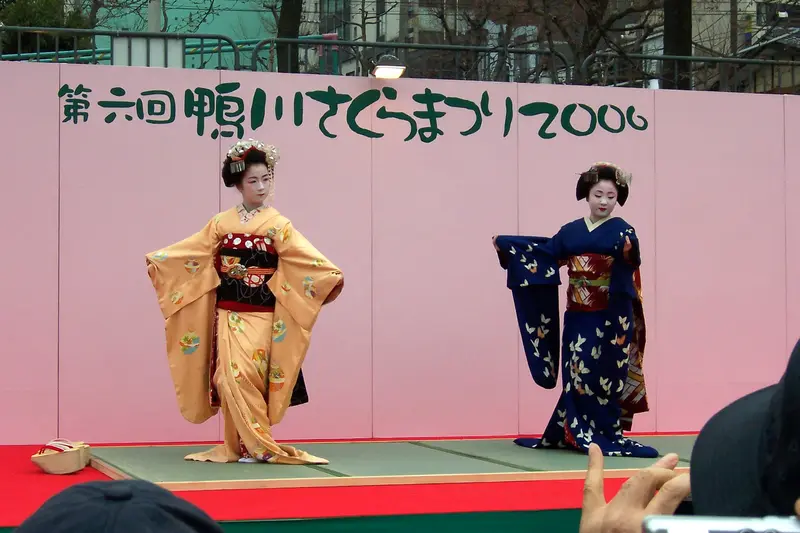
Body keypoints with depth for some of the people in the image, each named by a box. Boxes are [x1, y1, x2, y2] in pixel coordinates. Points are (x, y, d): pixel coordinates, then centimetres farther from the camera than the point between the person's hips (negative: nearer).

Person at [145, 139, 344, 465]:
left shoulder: (278, 225, 1)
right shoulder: (221, 224, 8)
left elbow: (306, 258, -10)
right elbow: (190, 252, 14)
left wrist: (332, 275, -24)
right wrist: (155, 260, 10)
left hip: (260, 314, -3)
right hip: (228, 313, 3)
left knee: (246, 376, -11)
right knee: (231, 377, -3)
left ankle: (254, 444, -1)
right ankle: (243, 445, 7)